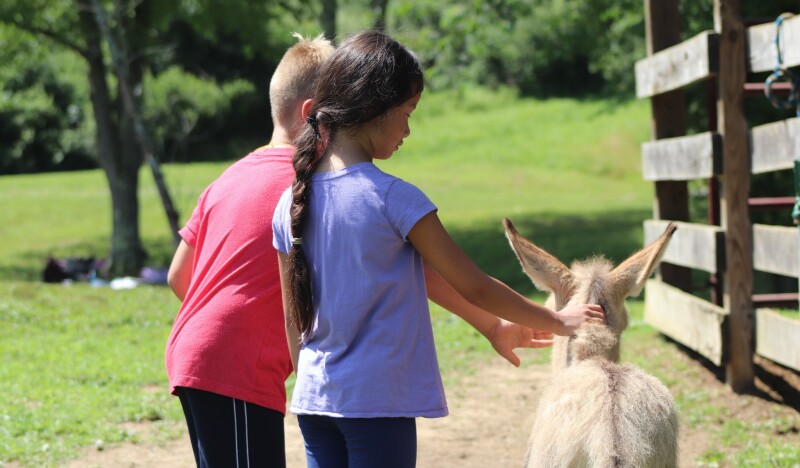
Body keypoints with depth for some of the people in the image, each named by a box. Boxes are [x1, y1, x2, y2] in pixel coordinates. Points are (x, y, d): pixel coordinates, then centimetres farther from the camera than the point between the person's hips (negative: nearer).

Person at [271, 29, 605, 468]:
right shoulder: (394, 199, -13)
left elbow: (293, 316, 11)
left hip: (314, 400, 6)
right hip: (378, 403, -6)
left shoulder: (290, 204, 4)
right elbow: (473, 287, -6)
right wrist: (557, 321, 8)